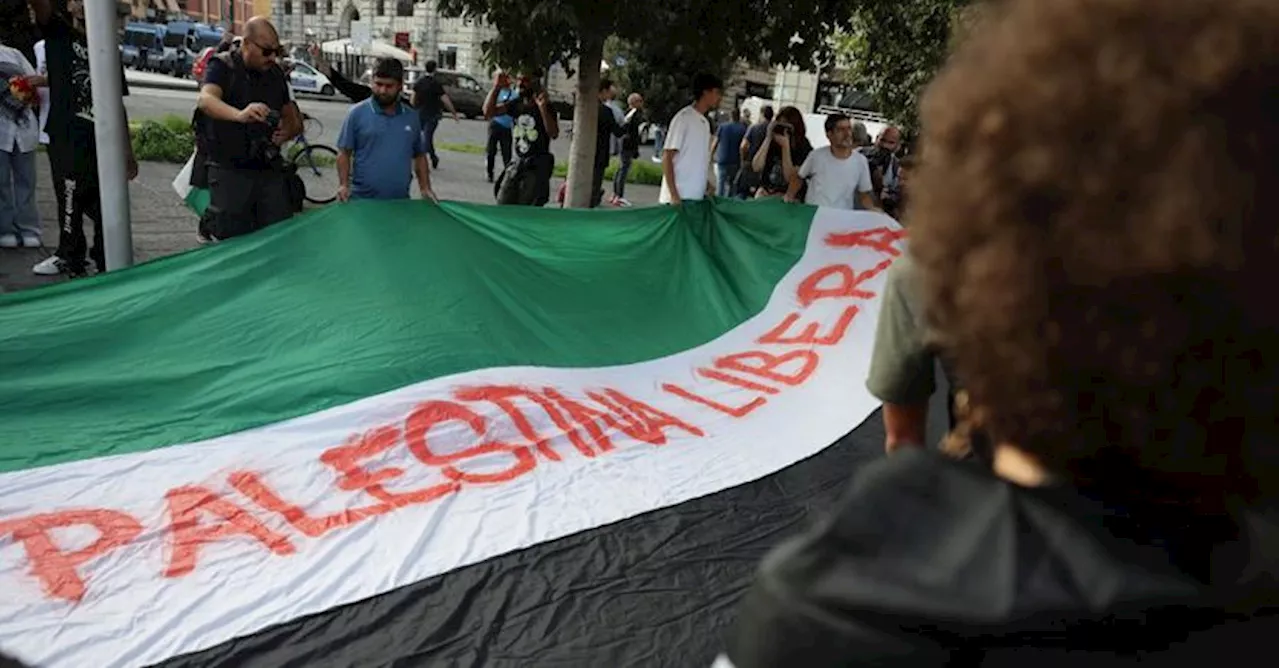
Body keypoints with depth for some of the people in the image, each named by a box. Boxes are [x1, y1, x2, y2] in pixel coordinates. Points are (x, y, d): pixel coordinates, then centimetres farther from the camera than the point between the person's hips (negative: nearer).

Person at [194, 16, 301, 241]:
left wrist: (287, 131, -6)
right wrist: (239, 115, -45)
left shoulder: (275, 72, 12)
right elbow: (206, 100, -23)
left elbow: (292, 116, 20)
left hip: (271, 170, 4)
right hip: (231, 171, -4)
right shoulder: (222, 66, -3)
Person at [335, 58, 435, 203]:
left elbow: (419, 156, 15)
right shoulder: (357, 113, -2)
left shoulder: (412, 117, 8)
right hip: (362, 200, -3)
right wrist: (343, 185, -13)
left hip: (400, 201, 3)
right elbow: (344, 153, -1)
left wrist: (425, 188, 6)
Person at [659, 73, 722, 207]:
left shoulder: (705, 123, 14)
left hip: (697, 198, 8)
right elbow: (667, 157, -12)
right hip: (679, 198, -8)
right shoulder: (684, 117, -9)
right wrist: (673, 195, -19)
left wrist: (706, 183, 6)